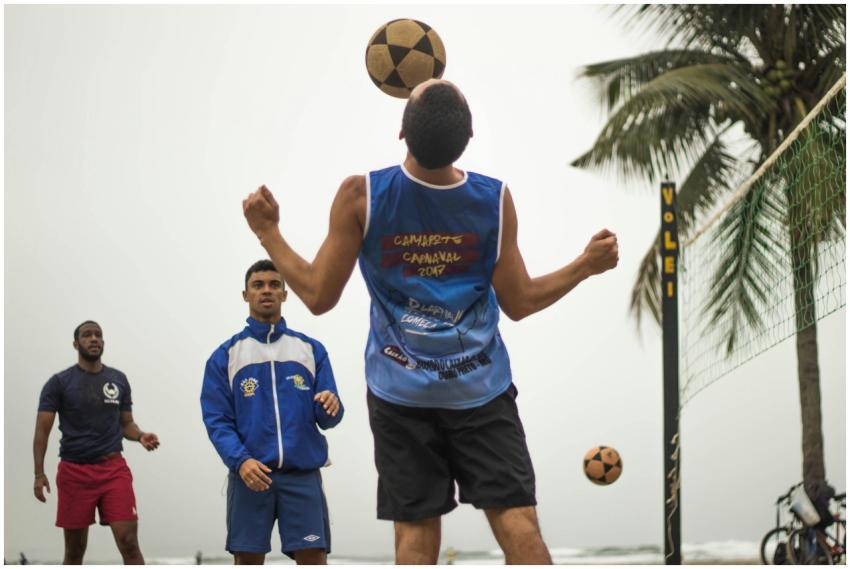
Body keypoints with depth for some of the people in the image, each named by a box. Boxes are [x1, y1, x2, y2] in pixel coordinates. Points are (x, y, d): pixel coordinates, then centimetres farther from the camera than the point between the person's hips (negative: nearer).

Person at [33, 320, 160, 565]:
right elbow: (42, 430, -2)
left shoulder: (118, 380, 10)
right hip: (74, 471, -1)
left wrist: (140, 436, -6)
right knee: (75, 549, 8)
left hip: (114, 469, 1)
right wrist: (39, 474, -12)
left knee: (128, 541, -12)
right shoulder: (59, 383, 0)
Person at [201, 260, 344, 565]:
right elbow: (216, 419, 1)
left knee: (313, 559, -5)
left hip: (303, 474, 1)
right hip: (250, 475, -1)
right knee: (247, 560, 3)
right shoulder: (225, 355, 6)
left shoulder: (311, 349, 10)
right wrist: (240, 460, -16)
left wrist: (331, 408, -18)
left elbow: (325, 418, 7)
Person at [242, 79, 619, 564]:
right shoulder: (496, 200, -10)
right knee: (517, 521, 0)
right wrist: (587, 265, 9)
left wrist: (268, 232, 6)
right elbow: (520, 302, -1)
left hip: (401, 392, 0)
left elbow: (319, 296, -5)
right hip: (481, 389, 0)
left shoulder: (361, 196, -13)